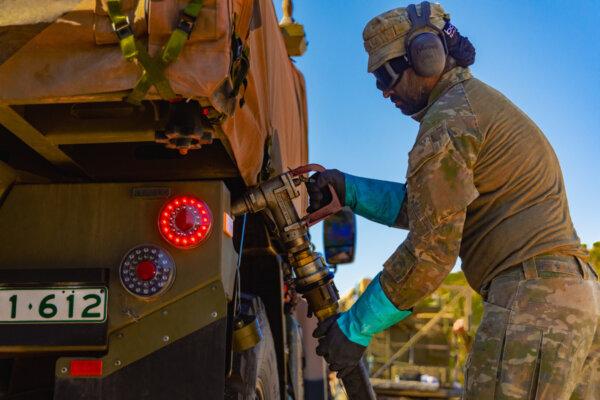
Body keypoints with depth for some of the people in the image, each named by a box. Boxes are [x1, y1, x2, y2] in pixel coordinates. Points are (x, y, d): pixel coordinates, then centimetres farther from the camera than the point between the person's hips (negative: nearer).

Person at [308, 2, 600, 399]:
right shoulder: (483, 102, 23)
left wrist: (356, 327, -7)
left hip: (530, 296, -11)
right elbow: (423, 206, 19)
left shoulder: (449, 119, -8)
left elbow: (431, 250, -14)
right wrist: (348, 189, 10)